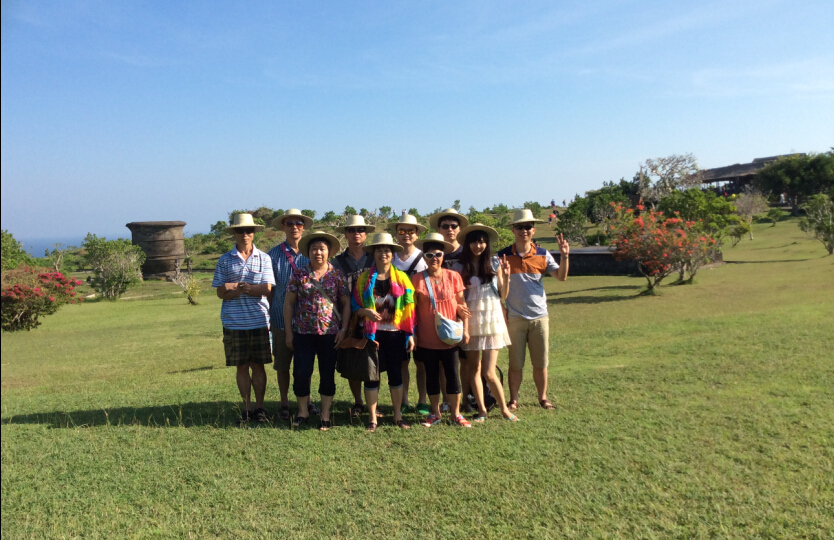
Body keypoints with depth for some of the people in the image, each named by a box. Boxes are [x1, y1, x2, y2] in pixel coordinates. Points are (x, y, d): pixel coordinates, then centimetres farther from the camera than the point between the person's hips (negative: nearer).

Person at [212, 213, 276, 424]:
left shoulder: (264, 258, 3)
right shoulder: (225, 260, 4)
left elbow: (267, 288, -7)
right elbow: (221, 293, -1)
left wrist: (238, 286, -17)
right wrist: (246, 289, -17)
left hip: (259, 321, 0)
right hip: (234, 322, 1)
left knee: (258, 366, 6)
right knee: (242, 367, 7)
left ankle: (259, 407, 17)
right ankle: (246, 407, 19)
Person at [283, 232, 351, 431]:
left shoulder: (337, 275, 2)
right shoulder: (299, 274, 3)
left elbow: (346, 303, 4)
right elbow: (289, 303, 5)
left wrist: (343, 329, -4)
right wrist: (289, 331, 2)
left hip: (329, 332, 0)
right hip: (303, 332, 0)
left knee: (328, 374, 6)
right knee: (301, 372, 1)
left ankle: (325, 415, 18)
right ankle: (302, 411, 21)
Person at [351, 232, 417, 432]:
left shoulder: (402, 278, 4)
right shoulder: (364, 278, 3)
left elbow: (409, 308, 4)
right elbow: (354, 305, 3)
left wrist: (410, 335, 0)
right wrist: (366, 311, -19)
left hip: (395, 333, 1)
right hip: (372, 333, 0)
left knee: (395, 374, 8)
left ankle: (398, 415, 21)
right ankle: (372, 418, 15)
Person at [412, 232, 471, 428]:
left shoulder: (453, 276, -2)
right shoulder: (418, 279, -4)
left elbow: (462, 304, 2)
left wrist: (465, 329, -1)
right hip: (427, 338, 0)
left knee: (453, 375, 5)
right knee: (432, 375, 10)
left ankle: (456, 413, 19)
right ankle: (435, 413, 24)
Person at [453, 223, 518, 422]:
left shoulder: (494, 264, 2)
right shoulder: (460, 268, 1)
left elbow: (503, 295, 5)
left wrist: (506, 276, -10)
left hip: (492, 320, -1)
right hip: (470, 322, 1)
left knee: (489, 372, -6)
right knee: (473, 369, 6)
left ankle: (504, 408, 13)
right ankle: (481, 410, 19)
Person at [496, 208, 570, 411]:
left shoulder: (542, 254, 3)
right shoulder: (503, 255, -2)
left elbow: (561, 276, -2)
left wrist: (565, 256, -16)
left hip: (539, 316, 2)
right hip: (514, 317, -2)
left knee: (540, 362, 9)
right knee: (515, 363, 4)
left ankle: (543, 398, 24)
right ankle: (513, 400, 17)